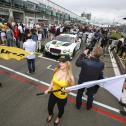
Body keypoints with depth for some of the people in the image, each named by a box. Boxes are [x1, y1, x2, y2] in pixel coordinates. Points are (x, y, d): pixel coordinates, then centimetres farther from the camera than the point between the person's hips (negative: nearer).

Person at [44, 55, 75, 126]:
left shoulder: (70, 76, -29)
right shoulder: (56, 70, -16)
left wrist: (66, 90, -31)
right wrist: (49, 89, -2)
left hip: (62, 97, -3)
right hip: (53, 94, 4)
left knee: (61, 109, 26)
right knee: (49, 107, 25)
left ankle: (58, 118, 63)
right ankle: (50, 115, 63)